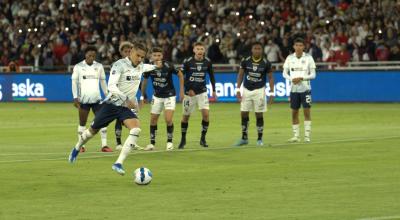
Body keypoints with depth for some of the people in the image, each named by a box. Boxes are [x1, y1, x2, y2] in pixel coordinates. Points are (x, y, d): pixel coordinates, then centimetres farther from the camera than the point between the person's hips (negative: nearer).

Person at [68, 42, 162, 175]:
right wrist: (126, 99, -36)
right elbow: (111, 86, -28)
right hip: (112, 104, -4)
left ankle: (118, 163, -25)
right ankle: (77, 149, 45)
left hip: (126, 108, 4)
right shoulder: (120, 65, -18)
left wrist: (155, 66, 46)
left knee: (136, 130, -23)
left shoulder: (140, 66, 4)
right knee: (93, 130, 13)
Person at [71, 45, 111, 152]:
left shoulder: (99, 66, 7)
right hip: (83, 99, -2)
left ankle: (104, 145, -3)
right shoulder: (78, 67, 0)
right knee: (82, 123, 3)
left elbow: (103, 82, 14)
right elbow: (74, 82, 0)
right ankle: (81, 146, 10)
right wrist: (75, 98, -7)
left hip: (97, 99, 2)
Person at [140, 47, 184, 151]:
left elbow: (180, 74, -5)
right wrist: (143, 95, 12)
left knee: (168, 120, -15)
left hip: (169, 95, -3)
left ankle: (169, 142, 4)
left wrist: (181, 91, -5)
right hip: (157, 96, 3)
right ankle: (152, 143, 16)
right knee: (153, 119, 2)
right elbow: (145, 80, 7)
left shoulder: (168, 66, -20)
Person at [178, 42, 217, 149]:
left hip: (202, 92, 2)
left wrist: (214, 91, 11)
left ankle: (203, 139, 1)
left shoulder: (207, 62, -3)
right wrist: (188, 89, -14)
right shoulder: (187, 62, -12)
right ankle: (183, 139, 21)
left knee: (206, 114, -13)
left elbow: (211, 76, 11)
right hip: (189, 92, -2)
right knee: (186, 116, 4)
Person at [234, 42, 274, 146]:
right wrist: (238, 89, -1)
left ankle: (260, 139, 9)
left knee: (259, 114, -1)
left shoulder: (266, 63, -6)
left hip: (259, 90, -2)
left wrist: (271, 93, -4)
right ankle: (244, 138, 15)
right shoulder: (246, 61, -4)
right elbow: (240, 75, 4)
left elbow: (270, 78, 1)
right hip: (247, 90, 2)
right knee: (244, 114, 2)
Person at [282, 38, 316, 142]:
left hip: (305, 88, -3)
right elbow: (285, 73, 8)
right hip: (294, 89, 3)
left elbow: (313, 74, -3)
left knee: (307, 111, -6)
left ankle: (307, 135, -2)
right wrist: (291, 79, -12)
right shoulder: (290, 58, 4)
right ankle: (296, 136, 12)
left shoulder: (308, 58, -3)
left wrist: (301, 78, -17)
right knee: (294, 112, 4)